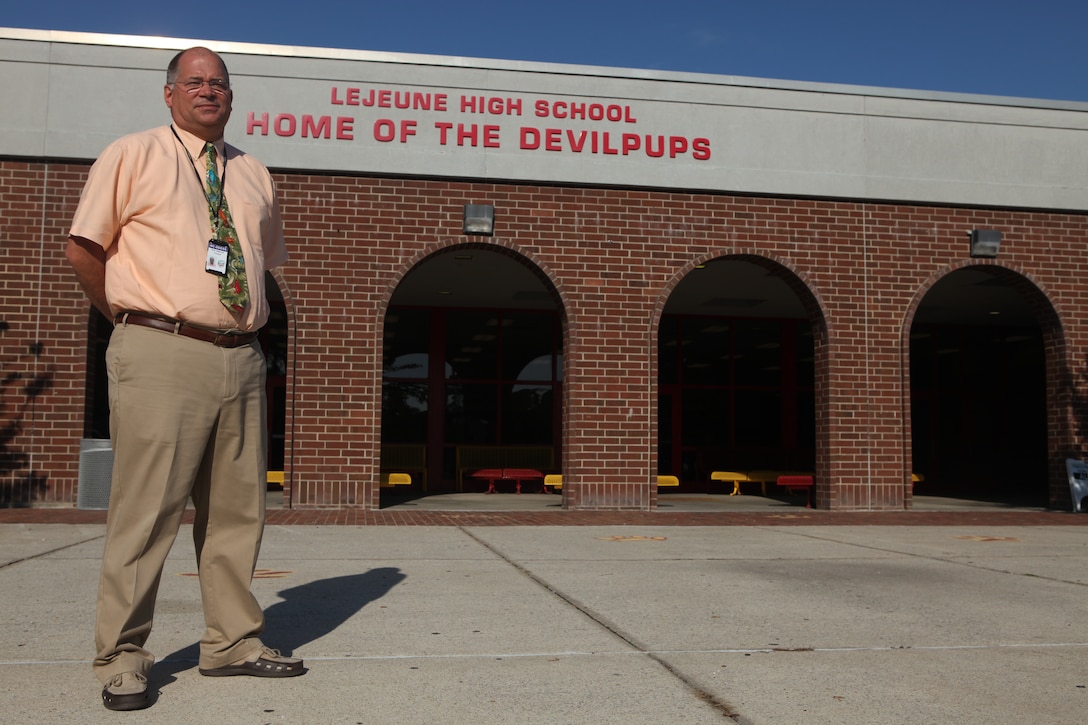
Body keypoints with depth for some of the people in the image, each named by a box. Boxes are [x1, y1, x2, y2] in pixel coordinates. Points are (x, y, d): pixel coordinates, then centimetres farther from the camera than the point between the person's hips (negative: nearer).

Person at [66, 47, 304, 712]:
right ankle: (122, 656, 7)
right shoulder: (133, 156, 4)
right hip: (161, 357, -5)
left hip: (241, 358, 5)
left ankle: (233, 642, 20)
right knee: (147, 506, -5)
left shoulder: (254, 174, 18)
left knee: (238, 508, 8)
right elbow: (84, 249, 4)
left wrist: (240, 324, 15)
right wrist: (132, 319, 4)